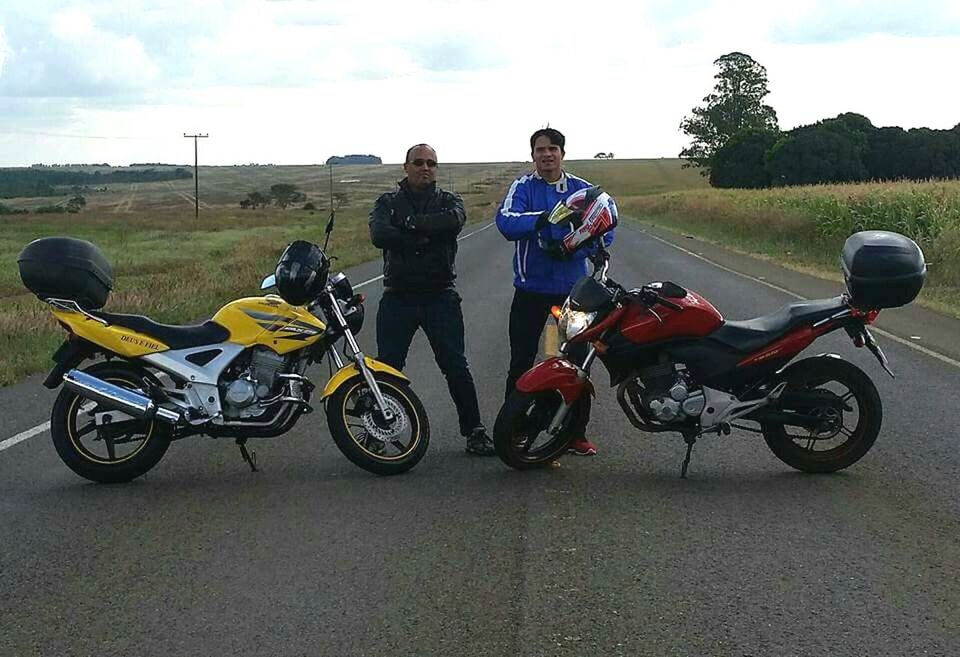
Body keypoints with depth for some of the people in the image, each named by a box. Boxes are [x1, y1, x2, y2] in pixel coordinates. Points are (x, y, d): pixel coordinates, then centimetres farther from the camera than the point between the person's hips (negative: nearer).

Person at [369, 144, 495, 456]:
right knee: (386, 368, 4)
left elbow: (454, 221, -18)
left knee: (456, 367, 0)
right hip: (398, 297, 0)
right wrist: (424, 237, -15)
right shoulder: (388, 202, 7)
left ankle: (474, 430, 8)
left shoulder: (448, 201, 8)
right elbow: (379, 235, -14)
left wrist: (411, 223, -15)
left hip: (440, 296, 0)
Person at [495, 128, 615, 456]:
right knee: (521, 363, 3)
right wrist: (543, 218, -34)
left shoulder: (582, 189, 4)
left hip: (572, 288, 2)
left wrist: (571, 248, -21)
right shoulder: (522, 187, -2)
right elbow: (506, 221, -20)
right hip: (531, 289, -2)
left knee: (577, 361, 6)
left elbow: (604, 231, -5)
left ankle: (576, 433, 16)